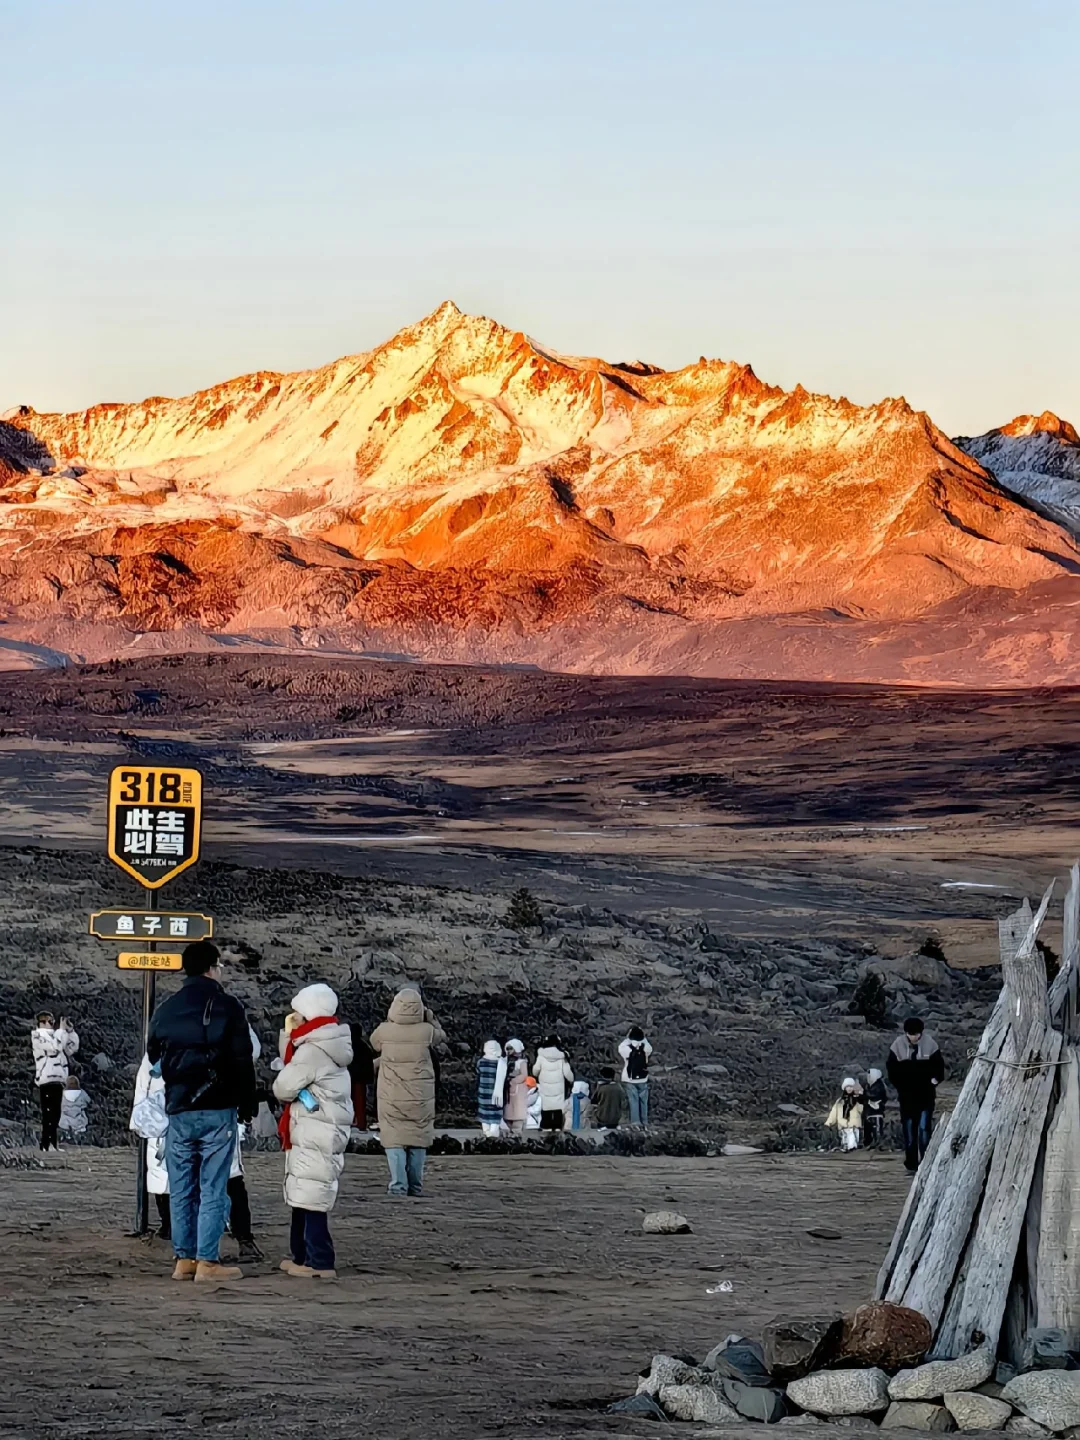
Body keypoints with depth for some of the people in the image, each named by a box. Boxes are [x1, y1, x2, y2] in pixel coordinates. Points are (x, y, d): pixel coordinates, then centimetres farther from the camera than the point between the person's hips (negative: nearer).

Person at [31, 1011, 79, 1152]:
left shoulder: (54, 1035, 22)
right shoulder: (38, 1035, -3)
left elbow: (72, 1048, 20)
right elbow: (55, 1047, -19)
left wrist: (70, 1031, 10)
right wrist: (62, 1029, -10)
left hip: (58, 1080, 9)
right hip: (46, 1080, -9)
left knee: (55, 1114, 8)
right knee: (48, 1113, -12)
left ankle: (52, 1144, 11)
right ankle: (46, 1145, -14)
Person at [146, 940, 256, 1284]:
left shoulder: (166, 1010, 9)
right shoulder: (227, 1007, -5)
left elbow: (154, 1059, 16)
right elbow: (243, 1061, -7)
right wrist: (247, 1107, 2)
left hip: (178, 1111, 4)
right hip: (218, 1111, -4)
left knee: (182, 1189, 8)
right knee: (213, 1189, -4)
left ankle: (184, 1259, 9)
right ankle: (207, 1261, -7)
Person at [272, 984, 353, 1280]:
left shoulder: (312, 1052, -17)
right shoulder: (325, 1047, 14)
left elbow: (283, 1088, -14)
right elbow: (293, 1069, 17)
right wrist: (288, 1036, 11)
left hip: (315, 1137, -11)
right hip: (312, 1134, 11)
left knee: (311, 1200, -9)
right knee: (301, 1199, 18)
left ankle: (320, 1263, -9)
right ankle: (303, 1256, 26)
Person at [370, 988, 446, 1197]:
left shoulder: (384, 1031, -9)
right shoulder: (427, 1031, -9)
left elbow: (374, 1043, 14)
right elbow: (441, 1037, 14)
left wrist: (389, 1020, 18)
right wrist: (430, 1018, 13)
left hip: (392, 1098, -1)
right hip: (420, 1099, 1)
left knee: (394, 1139, 4)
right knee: (418, 1139, 11)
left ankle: (398, 1185, -5)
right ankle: (415, 1186, 11)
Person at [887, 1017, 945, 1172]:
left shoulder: (930, 1043, -7)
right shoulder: (898, 1044, -4)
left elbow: (939, 1065, 4)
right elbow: (891, 1066, 7)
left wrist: (935, 1080, -7)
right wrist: (898, 1084, 2)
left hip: (925, 1094, -2)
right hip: (906, 1095, 2)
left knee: (924, 1128, -9)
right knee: (909, 1130, 4)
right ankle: (911, 1164, 10)